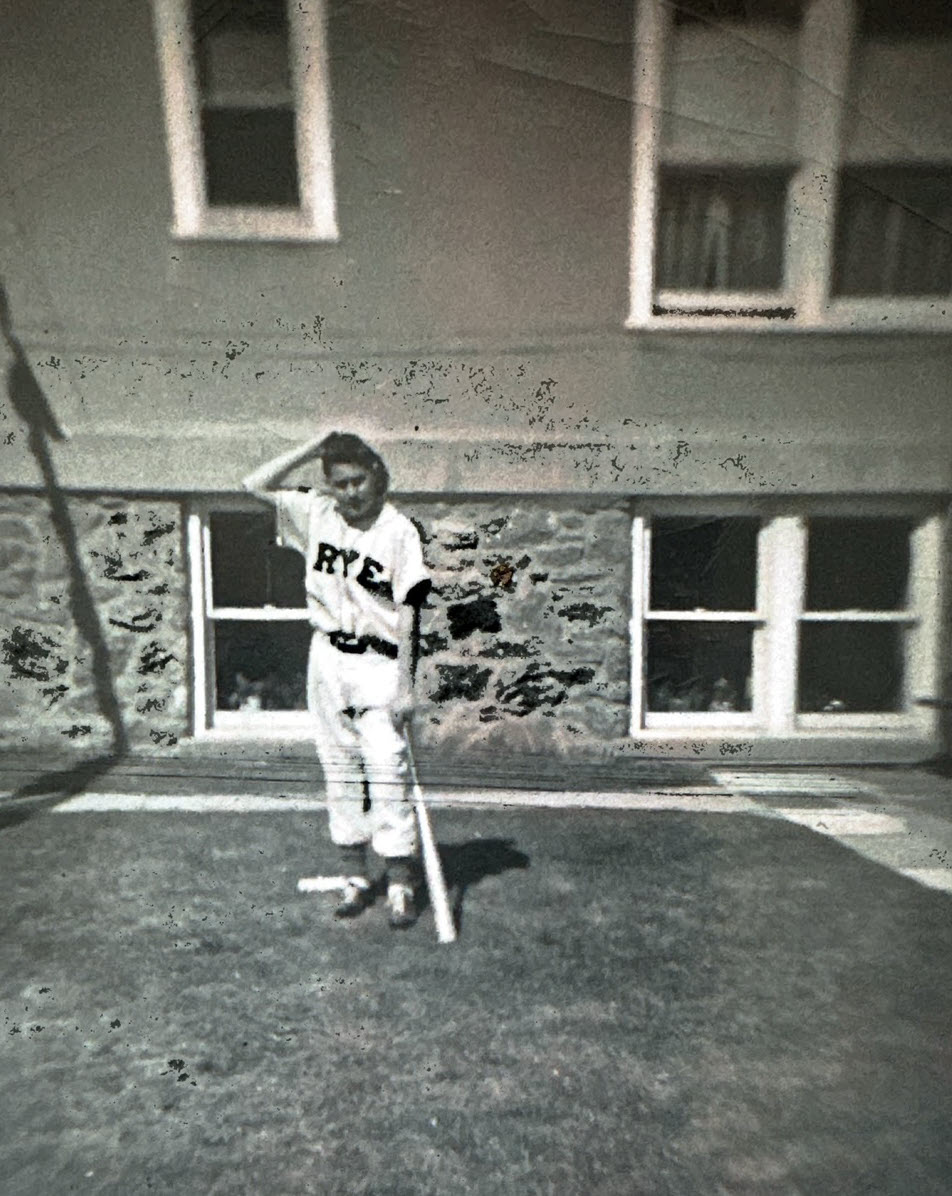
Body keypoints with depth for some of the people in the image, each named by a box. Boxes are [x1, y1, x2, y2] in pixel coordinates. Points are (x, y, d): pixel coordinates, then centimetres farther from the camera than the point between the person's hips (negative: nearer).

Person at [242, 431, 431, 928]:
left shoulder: (399, 530, -8)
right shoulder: (317, 513, 5)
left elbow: (405, 613, -10)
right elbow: (256, 484, 8)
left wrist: (403, 683, -12)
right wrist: (312, 446, 0)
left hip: (377, 662, -4)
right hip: (327, 658, 5)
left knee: (387, 771, -3)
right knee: (339, 769, 10)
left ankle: (400, 884, 10)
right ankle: (355, 877, 24)